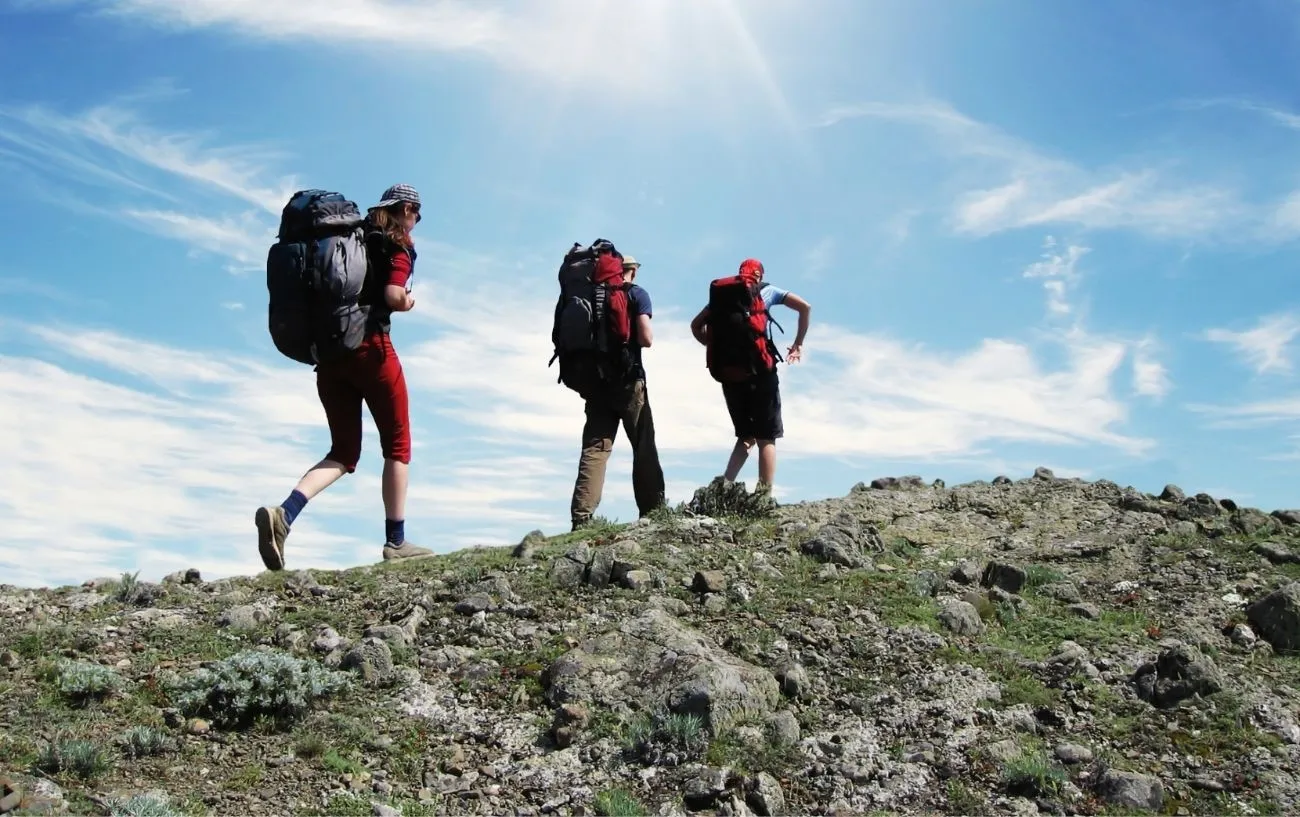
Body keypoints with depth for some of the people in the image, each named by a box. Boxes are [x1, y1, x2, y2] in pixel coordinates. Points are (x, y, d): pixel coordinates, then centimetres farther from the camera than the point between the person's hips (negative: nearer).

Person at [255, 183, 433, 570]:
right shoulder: (398, 245, 1)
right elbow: (393, 296, -14)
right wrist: (408, 302, 5)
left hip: (327, 352, 6)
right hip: (370, 348, -6)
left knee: (343, 451, 10)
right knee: (397, 446, 7)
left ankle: (283, 513, -12)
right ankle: (395, 541, 6)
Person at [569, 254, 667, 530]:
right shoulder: (637, 294, 0)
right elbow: (646, 339, -11)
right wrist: (649, 334, 9)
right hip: (629, 380, -4)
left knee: (594, 450, -2)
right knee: (644, 449, 5)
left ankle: (581, 520, -12)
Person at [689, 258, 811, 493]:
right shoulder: (768, 290, 10)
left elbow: (696, 325, 13)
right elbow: (805, 307, 4)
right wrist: (798, 344, 9)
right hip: (760, 369, -3)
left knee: (745, 435, 16)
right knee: (767, 438, 3)